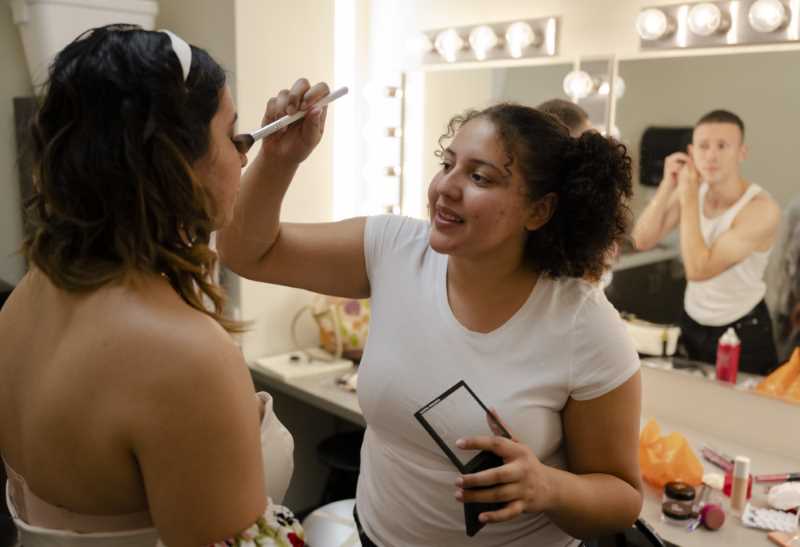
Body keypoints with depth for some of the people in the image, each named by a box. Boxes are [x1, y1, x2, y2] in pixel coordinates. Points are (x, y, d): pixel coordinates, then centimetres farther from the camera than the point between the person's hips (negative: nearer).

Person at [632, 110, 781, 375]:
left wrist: (689, 197, -28)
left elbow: (698, 269, -31)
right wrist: (668, 187, -23)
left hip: (742, 332, -5)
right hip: (691, 322, 5)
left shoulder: (762, 208, -26)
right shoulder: (691, 188, -8)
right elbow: (642, 241, -13)